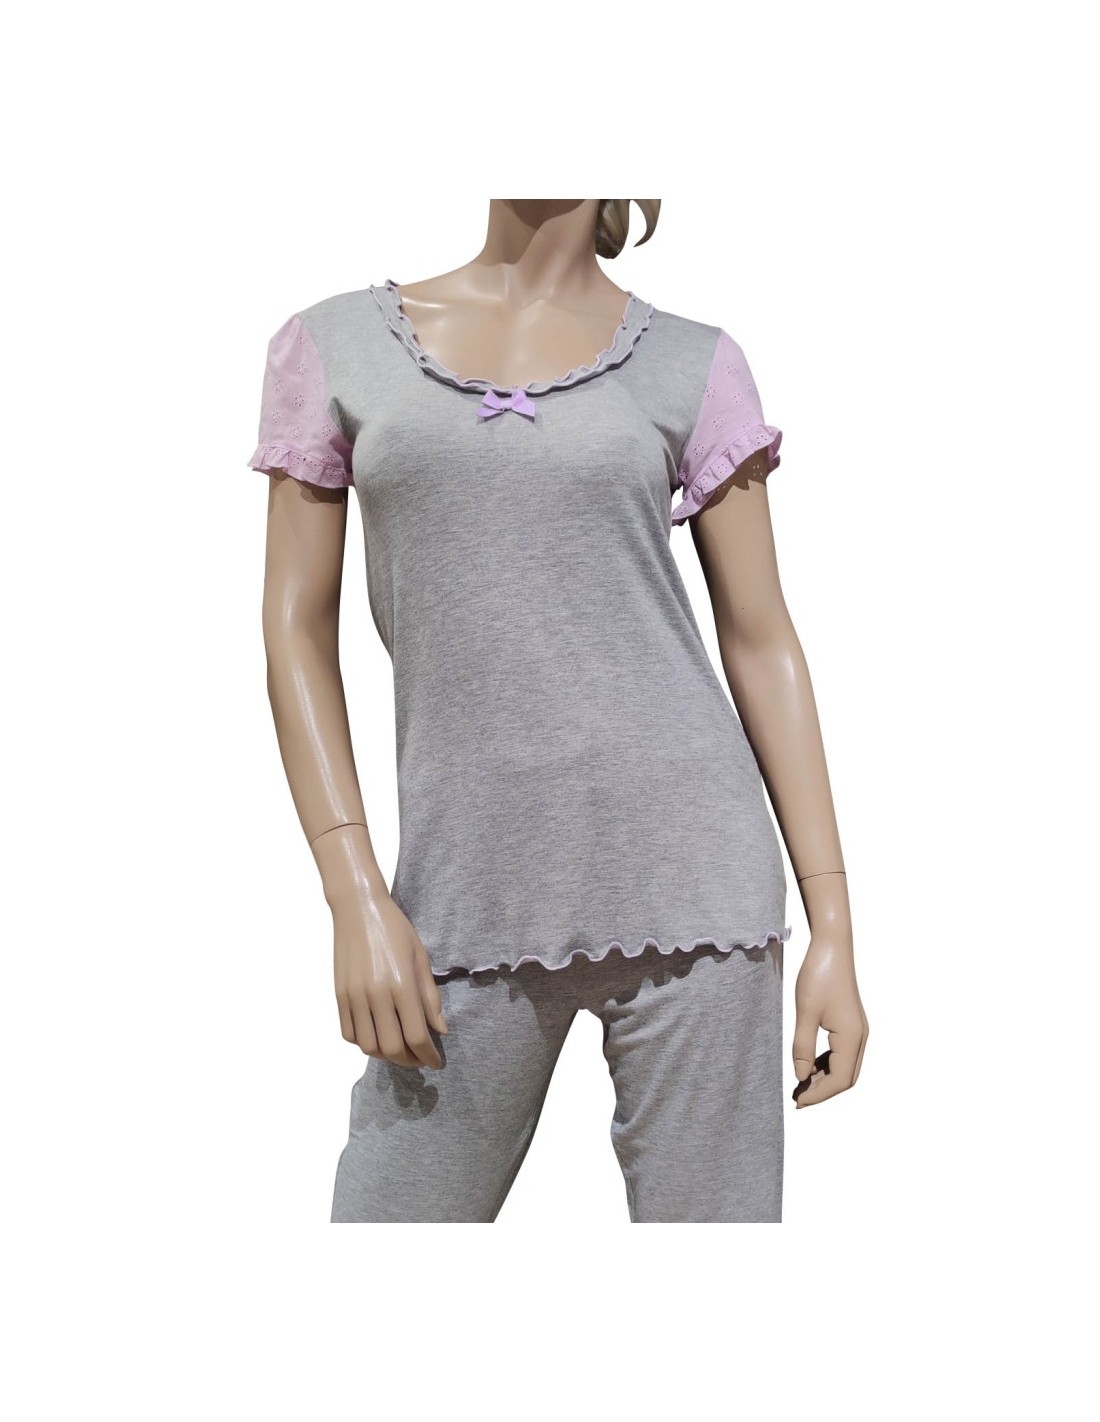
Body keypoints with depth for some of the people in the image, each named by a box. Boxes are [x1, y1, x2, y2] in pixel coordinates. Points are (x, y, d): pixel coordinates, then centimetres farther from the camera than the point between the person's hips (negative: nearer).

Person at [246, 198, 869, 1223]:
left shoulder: (693, 366, 6)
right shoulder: (334, 345, 8)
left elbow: (760, 642, 6)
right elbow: (298, 629, 5)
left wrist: (832, 924, 2)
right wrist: (358, 899, -4)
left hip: (685, 874, 0)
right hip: (469, 898, 1)